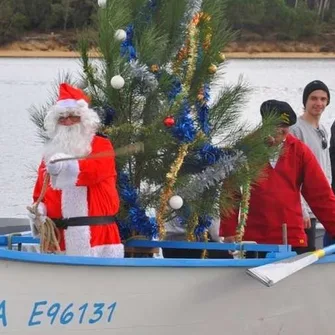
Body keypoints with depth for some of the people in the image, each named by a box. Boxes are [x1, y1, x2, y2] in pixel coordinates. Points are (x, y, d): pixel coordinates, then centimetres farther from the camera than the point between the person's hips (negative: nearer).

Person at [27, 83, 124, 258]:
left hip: (97, 235, -4)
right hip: (59, 238, 4)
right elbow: (40, 194, 21)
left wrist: (67, 166, -37)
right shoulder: (52, 152, 18)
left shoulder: (101, 145, 5)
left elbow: (97, 168, -19)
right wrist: (38, 209, -2)